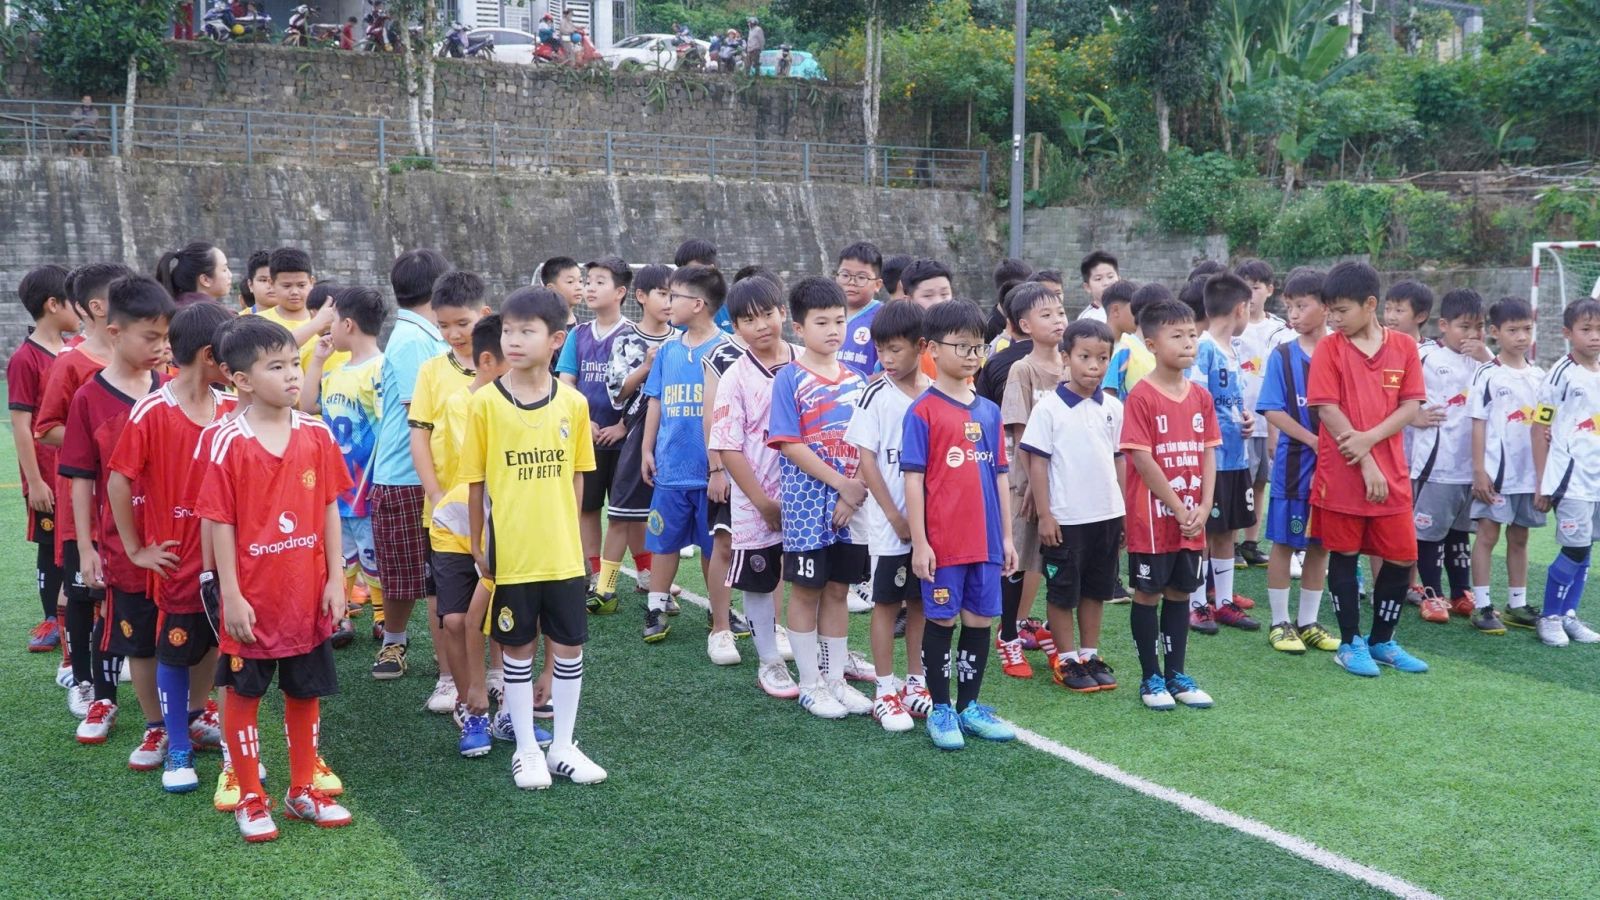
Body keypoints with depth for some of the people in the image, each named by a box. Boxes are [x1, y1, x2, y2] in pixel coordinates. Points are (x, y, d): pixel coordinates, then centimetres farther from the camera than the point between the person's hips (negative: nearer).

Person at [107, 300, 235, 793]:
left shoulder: (232, 409, -1)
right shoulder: (151, 413, -15)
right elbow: (118, 482, -10)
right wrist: (136, 550, -6)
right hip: (177, 558, -4)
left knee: (214, 642, 16)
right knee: (174, 652, 9)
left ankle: (196, 717, 39)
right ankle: (178, 750, 22)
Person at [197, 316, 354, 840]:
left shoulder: (317, 435, -2)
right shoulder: (229, 443, -13)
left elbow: (329, 508, 3)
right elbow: (219, 521, -11)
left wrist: (335, 580, 2)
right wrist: (231, 594, -11)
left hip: (308, 595, 4)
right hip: (252, 598, -4)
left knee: (306, 693, 14)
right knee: (242, 694, 10)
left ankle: (303, 790, 30)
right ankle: (250, 799, 24)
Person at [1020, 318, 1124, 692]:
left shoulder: (1112, 407, 4)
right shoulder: (1049, 407, -10)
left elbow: (1118, 460, 12)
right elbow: (1036, 462, -9)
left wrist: (1125, 510, 10)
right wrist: (1045, 516, -11)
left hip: (1106, 514, 5)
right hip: (1065, 518, -5)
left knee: (1096, 589, 14)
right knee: (1063, 592, 6)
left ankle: (1090, 655, 25)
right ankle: (1066, 661, 17)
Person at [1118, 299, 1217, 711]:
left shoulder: (1201, 396, 6)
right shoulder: (1141, 396, -12)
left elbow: (1208, 454, 7)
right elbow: (1141, 460, -15)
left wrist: (1203, 508, -5)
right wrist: (1178, 508, -14)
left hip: (1192, 519, 6)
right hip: (1152, 517, -5)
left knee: (1180, 592, 13)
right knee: (1148, 593, 5)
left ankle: (1177, 674, 24)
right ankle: (1151, 678, 16)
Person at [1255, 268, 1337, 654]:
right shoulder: (1282, 355, -2)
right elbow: (1273, 411, -6)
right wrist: (1315, 441, -16)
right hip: (1294, 459, -2)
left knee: (1320, 544, 9)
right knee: (1284, 541, 3)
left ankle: (1308, 622, 21)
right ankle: (1280, 623, 14)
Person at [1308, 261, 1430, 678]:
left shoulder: (1403, 347, 4)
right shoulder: (1329, 348, -3)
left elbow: (1411, 405, 0)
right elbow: (1327, 409, -9)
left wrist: (1369, 438, -16)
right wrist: (1366, 465, -13)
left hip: (1391, 472, 2)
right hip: (1341, 472, -2)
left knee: (1401, 557, 5)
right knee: (1344, 555, 5)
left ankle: (1382, 641, 22)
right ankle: (1350, 643, 18)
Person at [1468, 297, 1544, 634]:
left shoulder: (1538, 376, 9)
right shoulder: (1487, 375, -5)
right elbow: (1478, 424, -7)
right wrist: (1479, 471, -12)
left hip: (1529, 472, 5)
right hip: (1495, 470, -5)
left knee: (1519, 537, 11)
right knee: (1488, 534, -1)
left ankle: (1517, 605, 18)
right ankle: (1482, 606, 3)